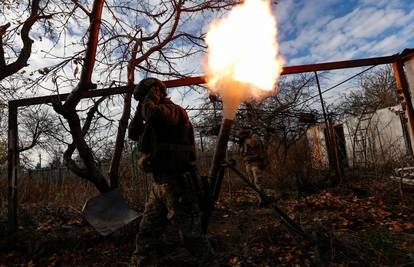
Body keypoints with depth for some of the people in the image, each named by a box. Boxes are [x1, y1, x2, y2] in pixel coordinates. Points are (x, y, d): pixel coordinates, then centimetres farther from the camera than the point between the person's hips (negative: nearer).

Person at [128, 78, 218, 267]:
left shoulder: (174, 111, -8)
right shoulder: (155, 121, 20)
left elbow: (152, 113, -28)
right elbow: (133, 133, 21)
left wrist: (152, 96, -6)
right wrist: (140, 108, 11)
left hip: (178, 184, -9)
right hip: (159, 185, 9)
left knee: (191, 237, -2)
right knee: (146, 234, 15)